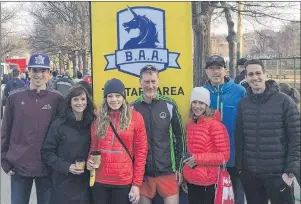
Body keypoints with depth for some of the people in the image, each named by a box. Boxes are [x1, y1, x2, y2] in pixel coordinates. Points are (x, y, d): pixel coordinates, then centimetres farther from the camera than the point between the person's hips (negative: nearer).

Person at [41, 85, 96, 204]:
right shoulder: (59, 124, -4)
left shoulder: (92, 124, 5)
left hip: (85, 183, 3)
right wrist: (66, 167, -13)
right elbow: (47, 152, -4)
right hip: (63, 183, -2)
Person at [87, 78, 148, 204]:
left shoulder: (135, 117, -2)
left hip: (124, 182, -2)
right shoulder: (98, 119, 6)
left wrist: (136, 184, -4)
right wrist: (90, 161, -7)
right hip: (99, 181, 2)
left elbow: (141, 151, -1)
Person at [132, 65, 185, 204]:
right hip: (142, 173, 1)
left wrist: (179, 167, 2)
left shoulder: (169, 105, -1)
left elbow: (179, 137, 4)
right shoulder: (133, 108, 1)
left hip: (168, 171, -1)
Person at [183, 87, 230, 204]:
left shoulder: (214, 125, -12)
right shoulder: (189, 125, 7)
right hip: (190, 180, 6)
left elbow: (224, 155, -13)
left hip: (207, 182, -6)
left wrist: (198, 159, -18)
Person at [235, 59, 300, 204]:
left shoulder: (284, 101, -6)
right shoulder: (243, 104, 5)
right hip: (250, 174, 3)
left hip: (278, 174, -3)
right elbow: (239, 138, 9)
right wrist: (240, 166, 5)